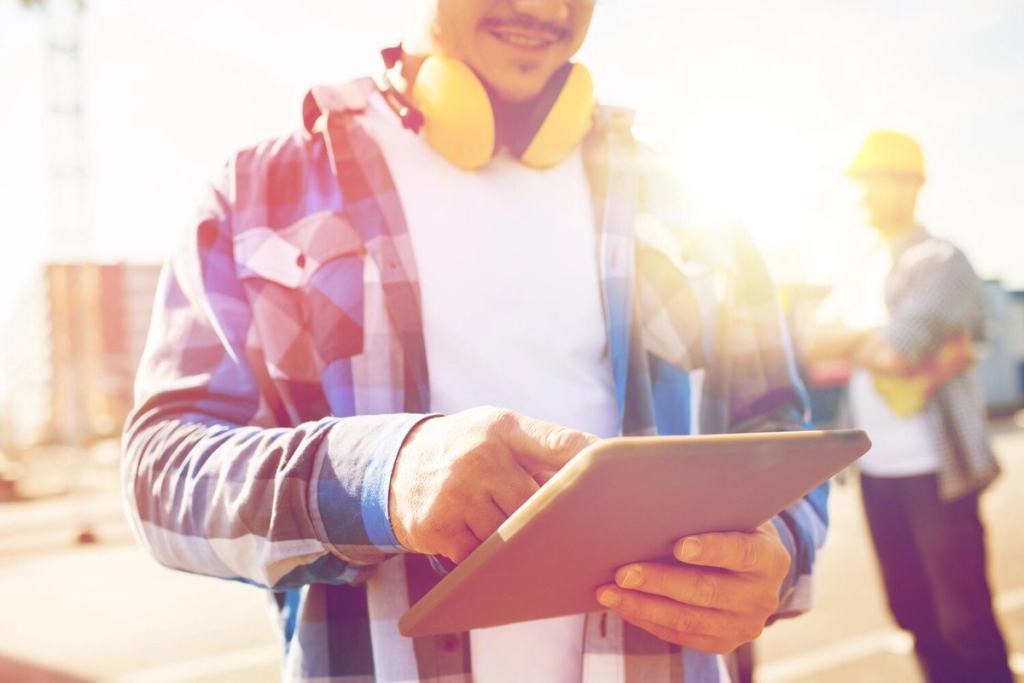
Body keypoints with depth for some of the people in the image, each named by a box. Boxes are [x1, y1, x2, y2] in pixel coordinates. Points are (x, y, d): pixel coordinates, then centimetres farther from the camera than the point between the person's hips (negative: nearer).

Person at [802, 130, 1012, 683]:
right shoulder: (862, 272, 14)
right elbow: (814, 349, 6)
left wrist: (849, 343, -1)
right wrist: (873, 347, -10)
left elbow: (893, 351, -20)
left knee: (965, 621, -1)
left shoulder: (941, 263, -8)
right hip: (876, 470, 7)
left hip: (934, 469, -6)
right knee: (914, 615, 12)